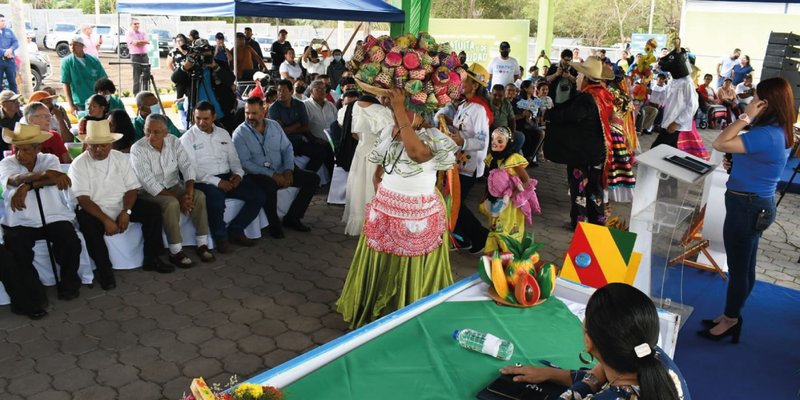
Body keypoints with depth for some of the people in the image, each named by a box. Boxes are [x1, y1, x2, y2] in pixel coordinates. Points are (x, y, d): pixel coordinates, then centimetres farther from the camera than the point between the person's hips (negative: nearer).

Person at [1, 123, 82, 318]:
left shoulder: (50, 159, 7)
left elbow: (55, 179, -16)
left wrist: (27, 185, -23)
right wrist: (44, 174, -39)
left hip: (54, 218, 0)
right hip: (20, 223, 0)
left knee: (71, 243, -23)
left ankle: (68, 284, 5)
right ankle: (33, 298, -6)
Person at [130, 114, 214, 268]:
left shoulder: (174, 141, -5)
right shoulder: (137, 149, -17)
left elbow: (187, 166, -8)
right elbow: (149, 183, -22)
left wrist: (188, 191, -27)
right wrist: (178, 198, -26)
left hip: (174, 186, 5)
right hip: (150, 191, -5)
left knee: (199, 196, -20)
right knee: (172, 204, -33)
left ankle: (202, 244, -12)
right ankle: (176, 252, -22)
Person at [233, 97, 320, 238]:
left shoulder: (274, 125, 9)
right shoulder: (240, 133, -7)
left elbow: (287, 148, 10)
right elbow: (245, 163, -14)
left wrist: (288, 170, -8)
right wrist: (272, 175, -21)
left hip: (281, 171, 6)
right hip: (258, 174, -6)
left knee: (313, 178, -5)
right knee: (270, 186, -39)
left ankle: (292, 217, 4)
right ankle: (274, 225, -13)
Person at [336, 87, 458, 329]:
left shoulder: (431, 138, -17)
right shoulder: (389, 133, 2)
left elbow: (414, 150, -41)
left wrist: (400, 109, -35)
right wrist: (380, 195, 1)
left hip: (418, 215, -5)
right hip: (385, 210, 6)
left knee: (413, 271, 7)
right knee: (380, 265, 18)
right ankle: (372, 309, 38)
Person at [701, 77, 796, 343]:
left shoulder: (766, 135, -26)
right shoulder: (780, 132, 7)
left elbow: (719, 144, -27)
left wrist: (746, 117, -22)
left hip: (747, 206, -10)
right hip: (757, 204, 10)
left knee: (738, 268, 5)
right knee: (744, 267, 19)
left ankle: (730, 321, 20)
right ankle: (731, 316, 33)